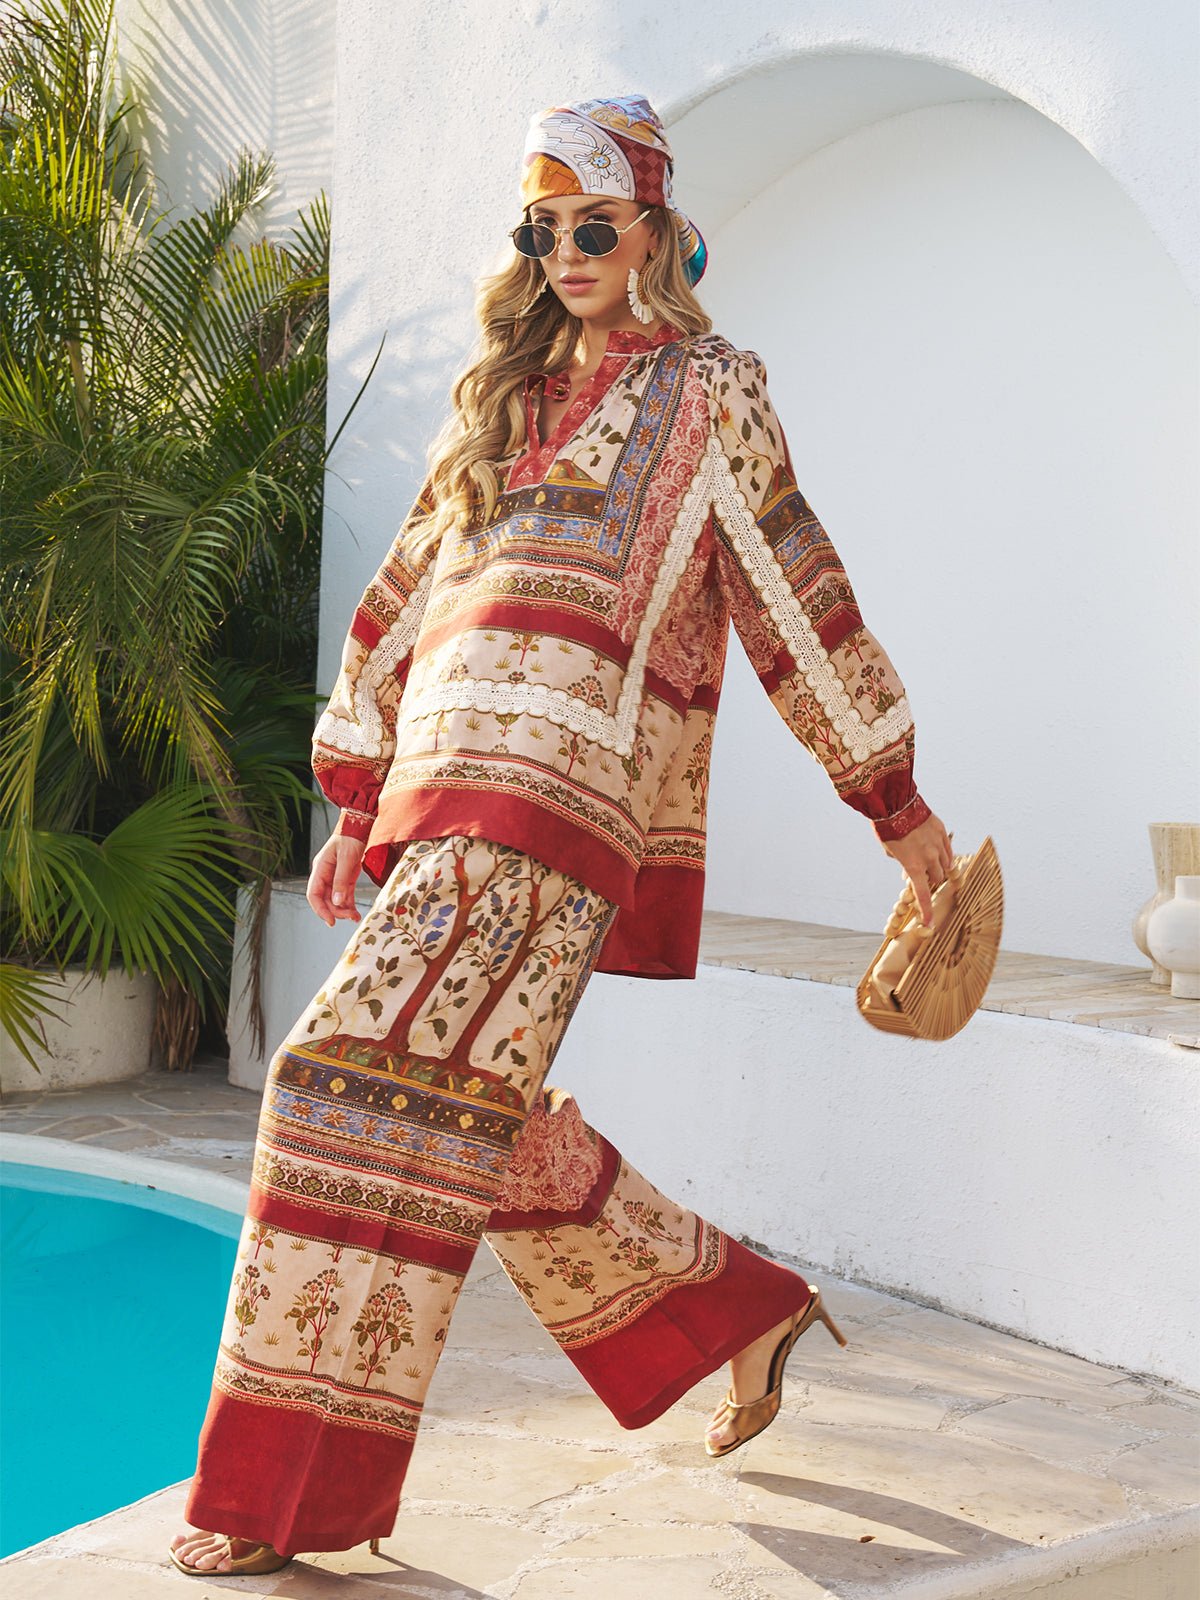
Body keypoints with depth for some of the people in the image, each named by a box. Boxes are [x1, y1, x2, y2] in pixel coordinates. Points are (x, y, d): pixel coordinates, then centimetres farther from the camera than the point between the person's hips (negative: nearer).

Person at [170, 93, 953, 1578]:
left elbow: (797, 601, 8)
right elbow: (404, 592, 25)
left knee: (377, 1075, -15)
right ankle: (740, 1314, 26)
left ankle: (292, 1487, -9)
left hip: (559, 785, -7)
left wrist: (896, 806, 9)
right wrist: (356, 793, 20)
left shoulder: (708, 394, 9)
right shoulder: (501, 397, 25)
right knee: (477, 1111, 8)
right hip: (446, 792, 7)